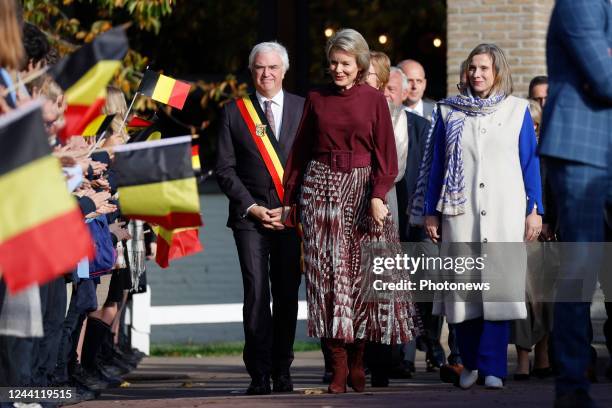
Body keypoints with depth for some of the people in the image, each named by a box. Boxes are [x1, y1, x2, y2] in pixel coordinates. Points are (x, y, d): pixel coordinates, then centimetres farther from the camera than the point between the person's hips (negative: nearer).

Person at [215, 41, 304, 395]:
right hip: (250, 215, -1)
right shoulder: (235, 112, 7)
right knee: (256, 293, -9)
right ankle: (259, 373, -9)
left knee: (287, 295, 3)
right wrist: (251, 207, -5)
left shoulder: (303, 109, 8)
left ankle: (282, 371, 10)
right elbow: (225, 169, 5)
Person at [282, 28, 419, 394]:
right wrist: (290, 199, 12)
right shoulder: (316, 100, 8)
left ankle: (357, 360, 10)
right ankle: (339, 367, -4)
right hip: (321, 188, 1)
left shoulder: (374, 99, 3)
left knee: (363, 273, -4)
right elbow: (300, 151, 13)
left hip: (361, 189, -1)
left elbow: (385, 152, -1)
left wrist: (378, 195, -14)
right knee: (328, 274, -4)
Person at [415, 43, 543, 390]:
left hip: (504, 214, -1)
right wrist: (432, 213, 8)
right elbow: (436, 164, 12)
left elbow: (530, 162, 8)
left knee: (499, 285, -7)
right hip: (460, 214, 1)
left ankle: (493, 367, -5)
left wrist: (535, 210, 2)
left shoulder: (517, 110, 7)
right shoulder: (450, 112, 10)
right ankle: (470, 363, 12)